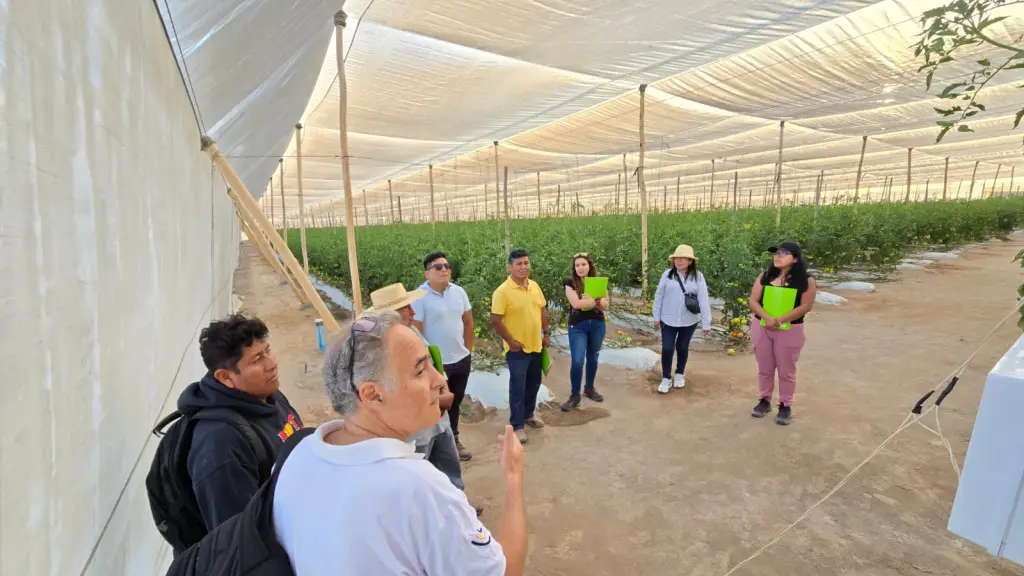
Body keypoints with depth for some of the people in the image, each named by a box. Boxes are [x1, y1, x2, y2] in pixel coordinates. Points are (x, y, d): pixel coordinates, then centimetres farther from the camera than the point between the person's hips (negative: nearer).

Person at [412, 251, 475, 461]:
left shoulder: (459, 292, 0)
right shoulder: (420, 297, -17)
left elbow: (468, 321, 9)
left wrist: (468, 350, 8)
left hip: (462, 359, 6)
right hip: (435, 363, -5)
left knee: (455, 403, 21)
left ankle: (453, 439, 40)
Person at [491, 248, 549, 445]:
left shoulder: (535, 286, 3)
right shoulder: (502, 291, -17)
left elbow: (543, 310, 14)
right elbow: (495, 320, -16)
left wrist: (546, 333, 9)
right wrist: (510, 341, -16)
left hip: (536, 346, 7)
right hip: (518, 349, -6)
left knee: (534, 384, 20)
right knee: (518, 388, 3)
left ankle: (529, 414, 40)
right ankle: (517, 425, 18)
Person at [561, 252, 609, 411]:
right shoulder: (570, 283, -6)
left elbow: (606, 306, -5)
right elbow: (576, 303, -21)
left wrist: (587, 301, -23)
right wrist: (596, 300, -15)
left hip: (597, 325, 3)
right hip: (577, 326, -3)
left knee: (592, 358, 14)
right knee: (577, 361, -7)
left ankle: (589, 388, 33)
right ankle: (574, 395, 6)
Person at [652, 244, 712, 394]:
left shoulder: (698, 277, -6)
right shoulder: (668, 274, -5)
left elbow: (704, 300, -7)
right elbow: (659, 296, 1)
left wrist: (706, 323, -9)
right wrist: (656, 317, 2)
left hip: (689, 321, 0)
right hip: (668, 320, 0)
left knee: (682, 348, 15)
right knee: (667, 349, 1)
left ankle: (680, 375, 36)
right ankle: (666, 378, 17)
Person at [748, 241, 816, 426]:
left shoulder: (806, 280, -6)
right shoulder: (764, 276, 1)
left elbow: (805, 306, -14)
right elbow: (753, 301, -3)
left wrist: (779, 320, -22)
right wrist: (767, 318, -20)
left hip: (790, 330, -3)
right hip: (761, 328, 3)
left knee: (786, 371, 7)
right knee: (764, 368, 13)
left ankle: (786, 406, 22)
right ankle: (765, 400, 28)